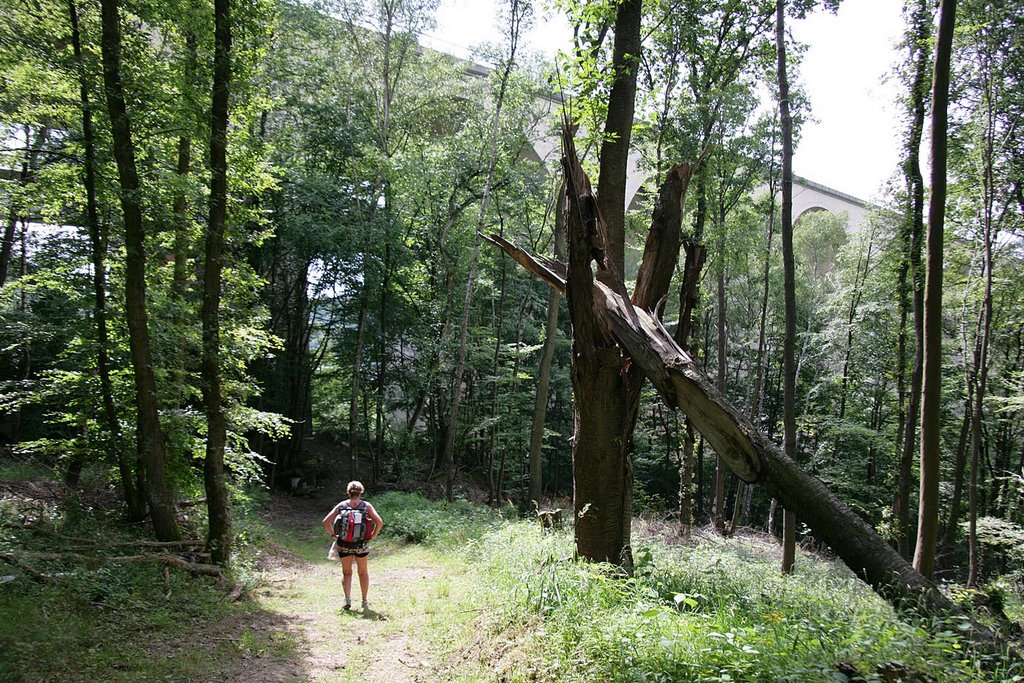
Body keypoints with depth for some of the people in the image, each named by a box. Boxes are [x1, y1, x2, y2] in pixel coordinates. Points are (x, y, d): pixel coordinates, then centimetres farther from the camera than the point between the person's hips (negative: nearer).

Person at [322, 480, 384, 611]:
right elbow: (379, 522, -14)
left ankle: (347, 599, -2)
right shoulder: (366, 506, -5)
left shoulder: (341, 505, -2)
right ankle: (365, 601, 22)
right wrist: (373, 535, -1)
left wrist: (332, 535, 4)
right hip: (361, 544, 0)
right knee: (363, 572, 18)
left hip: (344, 544, 0)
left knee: (346, 572, 16)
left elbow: (326, 522, -6)